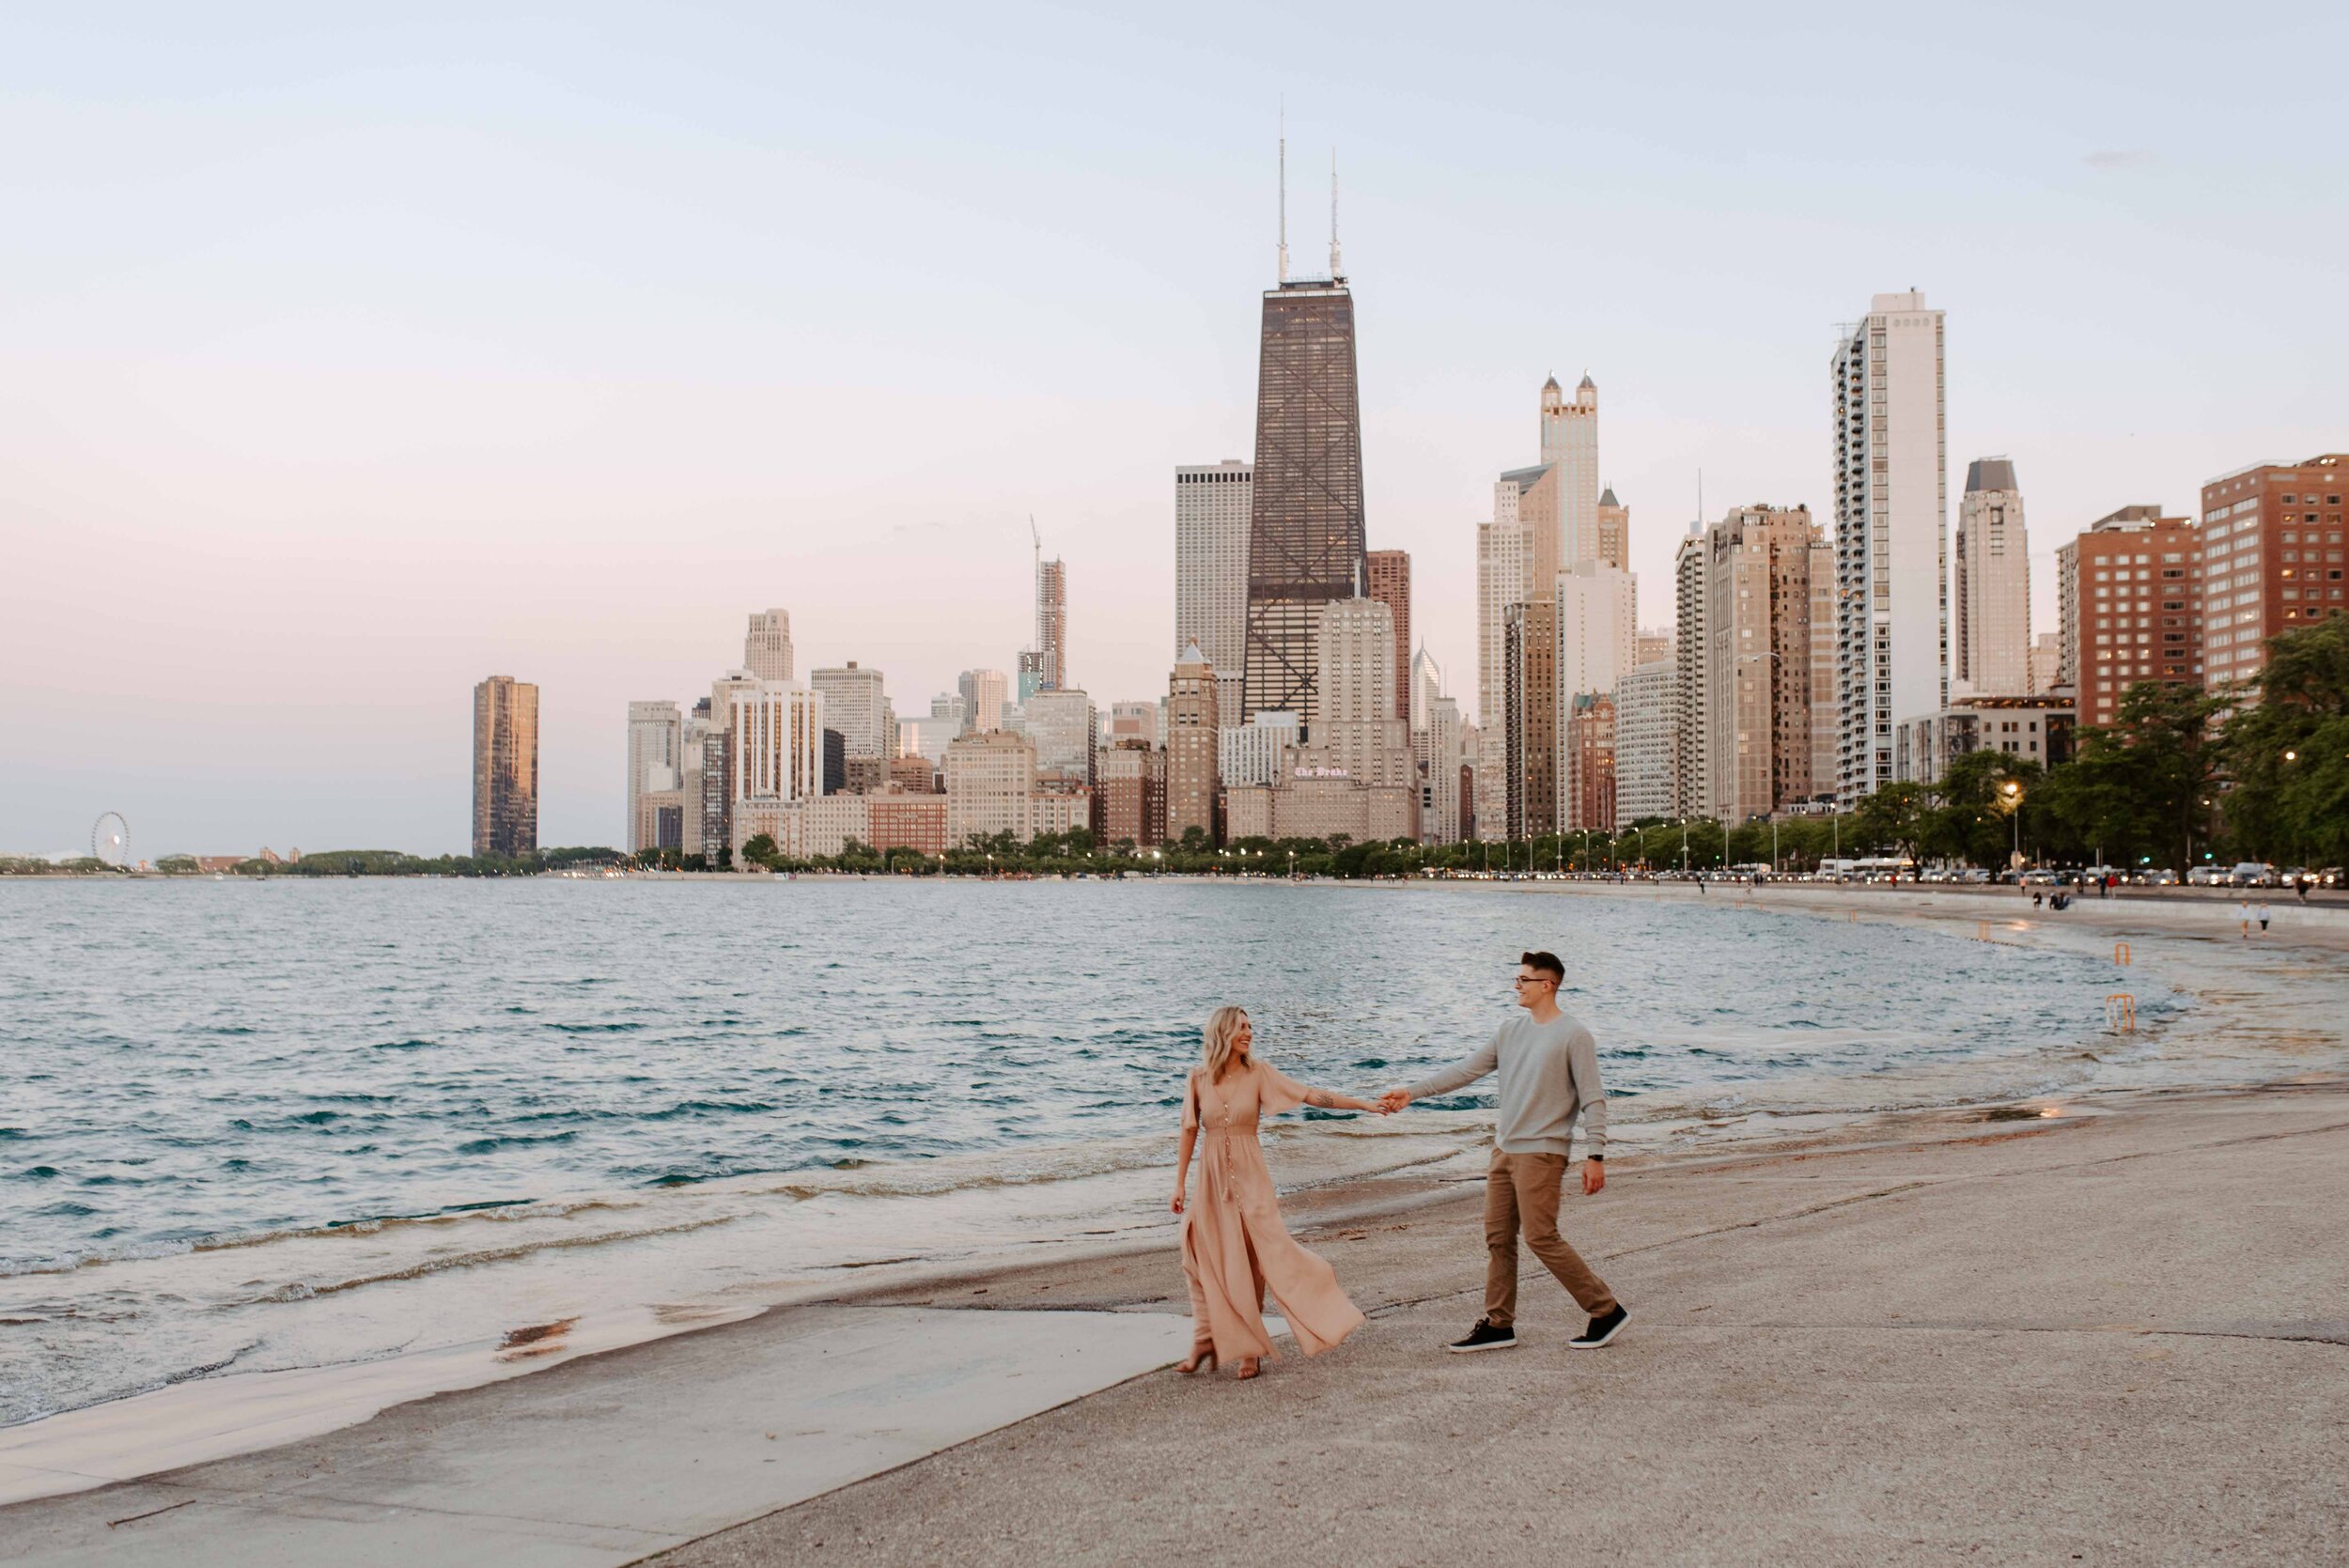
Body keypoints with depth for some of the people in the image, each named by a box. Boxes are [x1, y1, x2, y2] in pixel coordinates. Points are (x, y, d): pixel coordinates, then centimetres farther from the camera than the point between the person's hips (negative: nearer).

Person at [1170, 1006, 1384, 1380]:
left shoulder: (1259, 1074, -2)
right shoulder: (1198, 1079, 1)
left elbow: (1310, 1095, -5)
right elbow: (1189, 1132, 7)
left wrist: (1363, 1104, -10)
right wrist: (1180, 1182, 7)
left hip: (1250, 1176, -1)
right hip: (1212, 1177, 1)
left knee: (1265, 1254, -7)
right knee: (1207, 1260, -1)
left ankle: (1249, 1349, 2)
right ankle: (1205, 1344, 10)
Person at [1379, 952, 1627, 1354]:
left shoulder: (1573, 1035, -9)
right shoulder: (1510, 1031, 12)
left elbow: (1593, 1099, -10)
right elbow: (1467, 1071, 15)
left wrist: (1596, 1156, -15)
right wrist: (1412, 1093, 11)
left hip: (1542, 1152, -7)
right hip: (1504, 1150, 7)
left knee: (1541, 1237, -10)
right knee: (1498, 1237, 7)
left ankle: (1607, 1311, 1)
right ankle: (1498, 1324, 14)